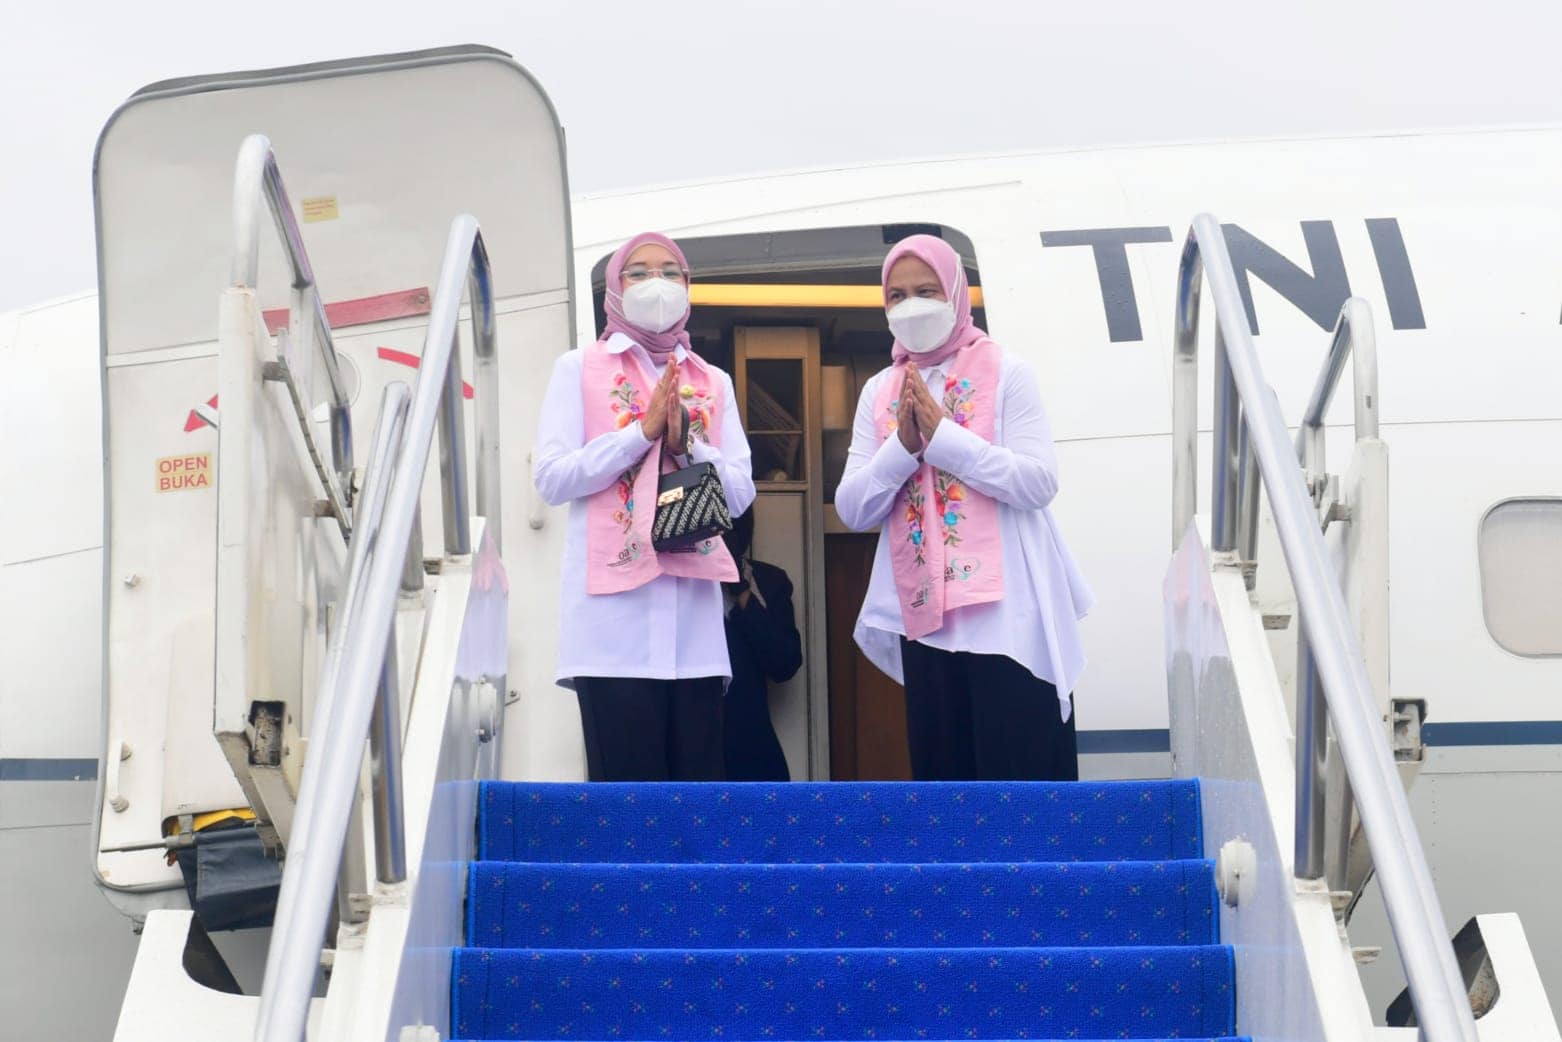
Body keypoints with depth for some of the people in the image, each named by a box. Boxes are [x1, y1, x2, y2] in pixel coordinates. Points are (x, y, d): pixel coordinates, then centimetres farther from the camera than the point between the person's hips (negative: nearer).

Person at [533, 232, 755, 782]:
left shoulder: (714, 383, 17)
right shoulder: (579, 369, 7)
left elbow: (740, 492, 9)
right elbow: (552, 478, -4)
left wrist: (685, 442, -7)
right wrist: (644, 430, -9)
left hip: (693, 608, 4)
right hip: (613, 605, -3)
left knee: (700, 784, 2)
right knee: (627, 787, -7)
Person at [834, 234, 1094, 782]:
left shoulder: (1004, 373, -1)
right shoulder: (878, 392, 11)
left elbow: (1038, 484, -12)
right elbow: (852, 510, 4)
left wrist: (942, 433, -15)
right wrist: (902, 444, -11)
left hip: (1007, 614, -4)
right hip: (924, 617, 4)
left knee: (1023, 775, -4)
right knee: (941, 776, 9)